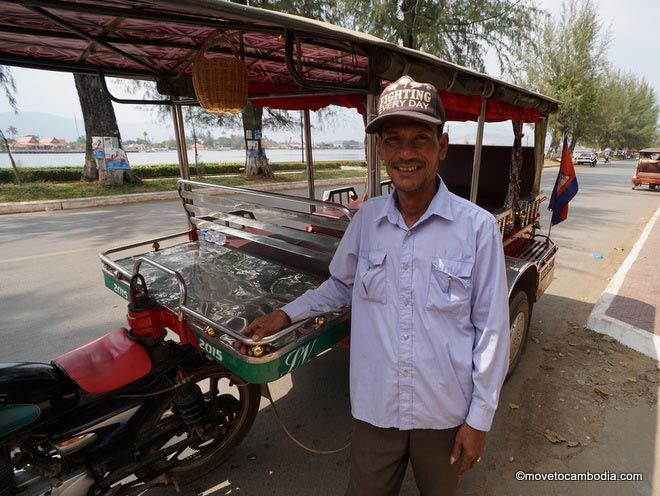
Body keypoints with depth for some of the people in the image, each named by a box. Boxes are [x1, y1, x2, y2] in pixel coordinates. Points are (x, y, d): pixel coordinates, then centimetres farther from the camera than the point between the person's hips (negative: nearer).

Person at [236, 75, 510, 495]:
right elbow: (342, 285, 9)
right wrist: (287, 314, -1)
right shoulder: (366, 219, -7)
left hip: (445, 413, -1)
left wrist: (480, 417, -5)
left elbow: (491, 330, -10)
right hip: (374, 407, 2)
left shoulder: (478, 227, -16)